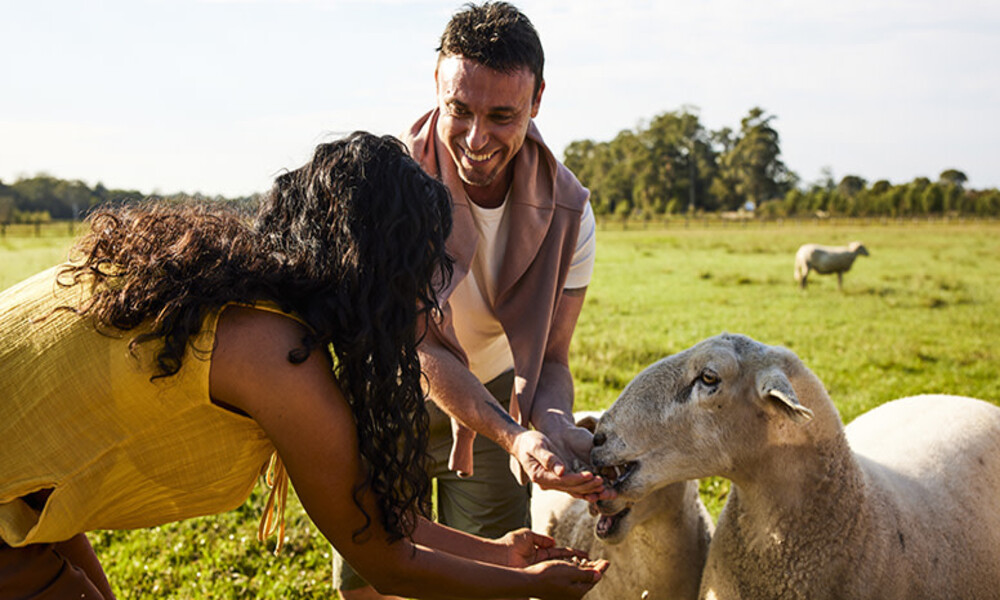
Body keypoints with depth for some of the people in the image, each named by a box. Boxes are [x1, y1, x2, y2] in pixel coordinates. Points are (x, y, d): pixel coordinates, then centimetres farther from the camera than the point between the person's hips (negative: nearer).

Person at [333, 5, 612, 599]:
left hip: (497, 395, 1)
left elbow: (550, 360, -16)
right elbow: (421, 348, -31)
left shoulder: (568, 209, -20)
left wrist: (551, 422, -41)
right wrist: (513, 437, -47)